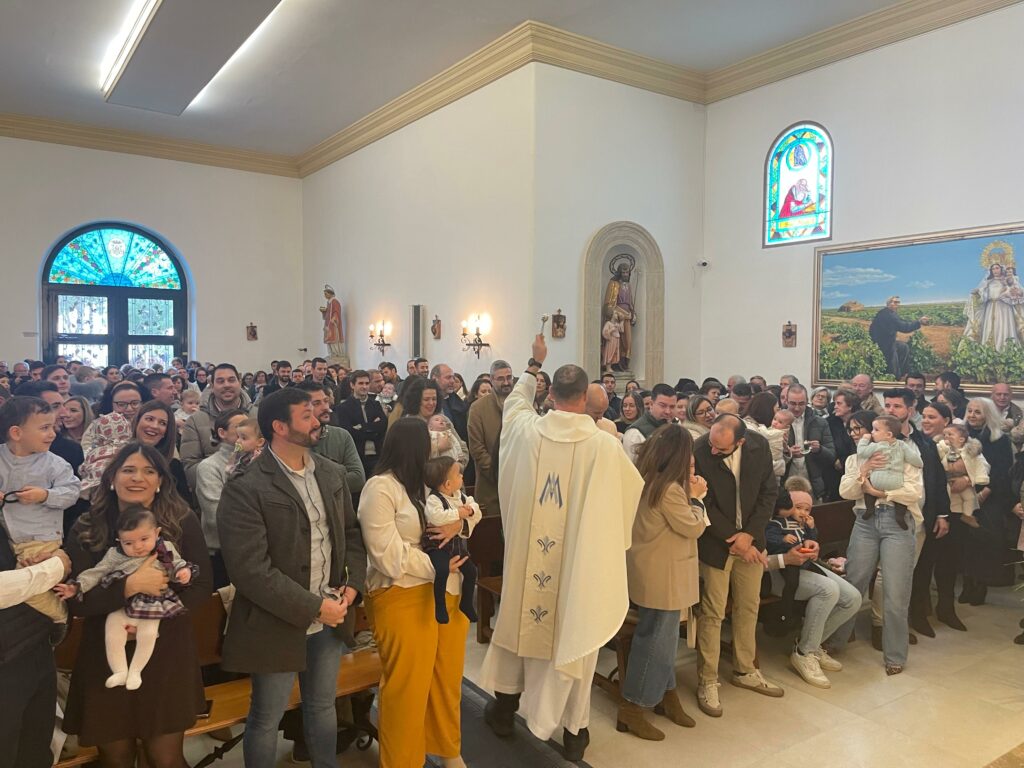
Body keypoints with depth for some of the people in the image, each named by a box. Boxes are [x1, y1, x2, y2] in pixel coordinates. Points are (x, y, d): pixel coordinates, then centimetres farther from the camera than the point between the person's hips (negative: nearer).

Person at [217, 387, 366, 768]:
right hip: (279, 624, -5)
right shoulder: (246, 489, -19)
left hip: (330, 617, 6)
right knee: (266, 719, 15)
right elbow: (251, 570, -24)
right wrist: (312, 607, -21)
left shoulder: (332, 473, 2)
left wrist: (353, 584, -6)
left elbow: (352, 532, 11)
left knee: (323, 707, 23)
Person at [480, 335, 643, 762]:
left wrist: (534, 364, 27)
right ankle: (573, 729, 25)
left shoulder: (525, 429, -9)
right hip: (578, 559, -2)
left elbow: (515, 401, 16)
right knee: (572, 629, 11)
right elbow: (635, 487, 0)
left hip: (528, 554, 2)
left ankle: (505, 710, 35)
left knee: (521, 620, 20)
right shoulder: (603, 444, -17)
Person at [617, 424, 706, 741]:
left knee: (662, 636, 21)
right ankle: (631, 709, 10)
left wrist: (688, 492, 5)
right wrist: (696, 497, -3)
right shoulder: (669, 488, -24)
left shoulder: (646, 480, 5)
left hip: (653, 571, 10)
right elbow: (693, 527, -15)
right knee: (655, 638, 1)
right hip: (661, 575, -10)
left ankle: (664, 693, 34)